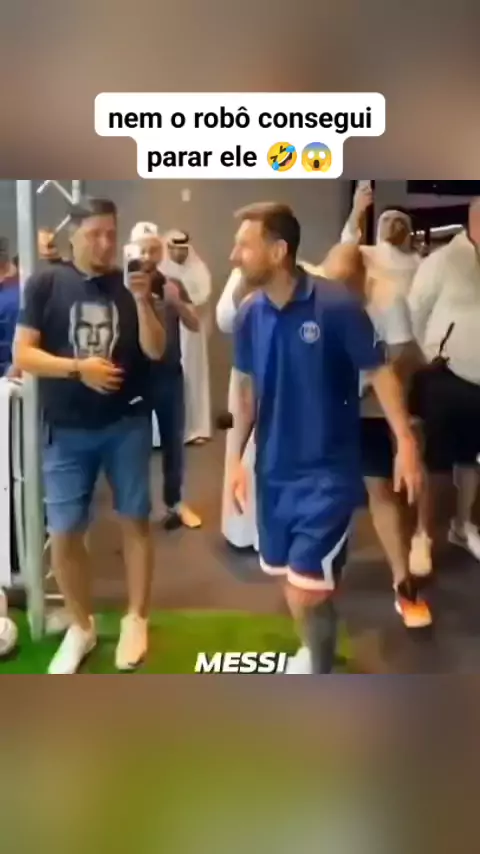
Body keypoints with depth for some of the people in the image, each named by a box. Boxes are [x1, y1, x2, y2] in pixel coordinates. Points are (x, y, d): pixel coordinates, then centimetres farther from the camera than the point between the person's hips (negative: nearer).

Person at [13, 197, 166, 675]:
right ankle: (80, 626, 22)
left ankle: (136, 619, 24)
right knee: (63, 532, 1)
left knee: (135, 520, 7)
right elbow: (22, 355, -6)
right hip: (67, 429, -1)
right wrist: (78, 368, -18)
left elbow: (155, 351, -5)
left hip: (127, 423, 1)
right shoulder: (46, 284, -2)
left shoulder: (129, 285, 3)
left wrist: (141, 301, -19)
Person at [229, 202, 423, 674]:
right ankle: (314, 651, 45)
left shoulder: (336, 305, -17)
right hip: (274, 471, 6)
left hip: (328, 472, -5)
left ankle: (320, 667, 20)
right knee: (288, 579, 19)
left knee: (308, 591, -7)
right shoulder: (249, 314, -1)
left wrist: (406, 443, -15)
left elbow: (379, 372, -9)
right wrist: (237, 457, 10)